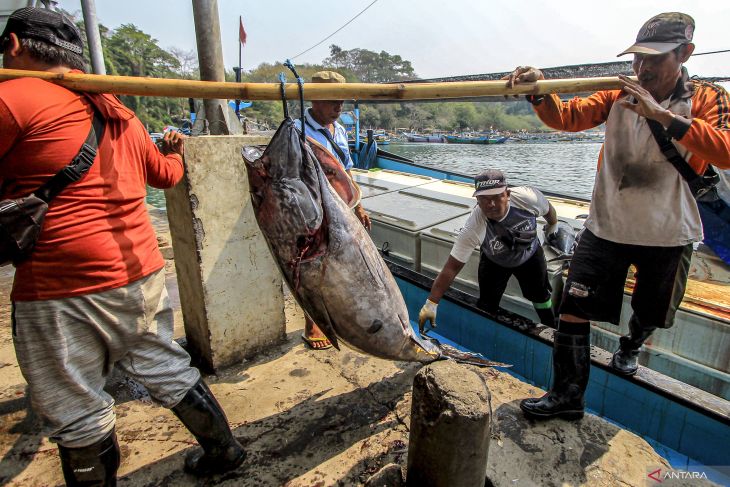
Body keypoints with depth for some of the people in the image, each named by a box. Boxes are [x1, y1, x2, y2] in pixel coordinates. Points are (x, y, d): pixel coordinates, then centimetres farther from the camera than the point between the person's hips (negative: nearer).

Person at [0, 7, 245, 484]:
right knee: (167, 368, 21)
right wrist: (175, 150, 45)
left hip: (61, 288, -7)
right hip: (141, 274, 7)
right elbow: (166, 173, 24)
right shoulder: (116, 112, 13)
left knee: (77, 414, 10)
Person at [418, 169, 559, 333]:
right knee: (487, 307, -4)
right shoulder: (473, 229, -41)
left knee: (541, 296, 17)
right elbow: (452, 267, -39)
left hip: (530, 255, 3)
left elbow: (548, 209, -11)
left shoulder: (528, 197, -37)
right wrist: (431, 304, -42)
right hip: (494, 262, -2)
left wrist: (553, 225, 11)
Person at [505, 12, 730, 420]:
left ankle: (631, 346, 57)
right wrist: (539, 91, -33)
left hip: (668, 234, 0)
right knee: (573, 309, -8)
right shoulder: (619, 95, -1)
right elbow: (565, 117, -14)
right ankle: (568, 395, 6)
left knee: (651, 313, 21)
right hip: (607, 227, 0)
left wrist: (661, 114, -30)